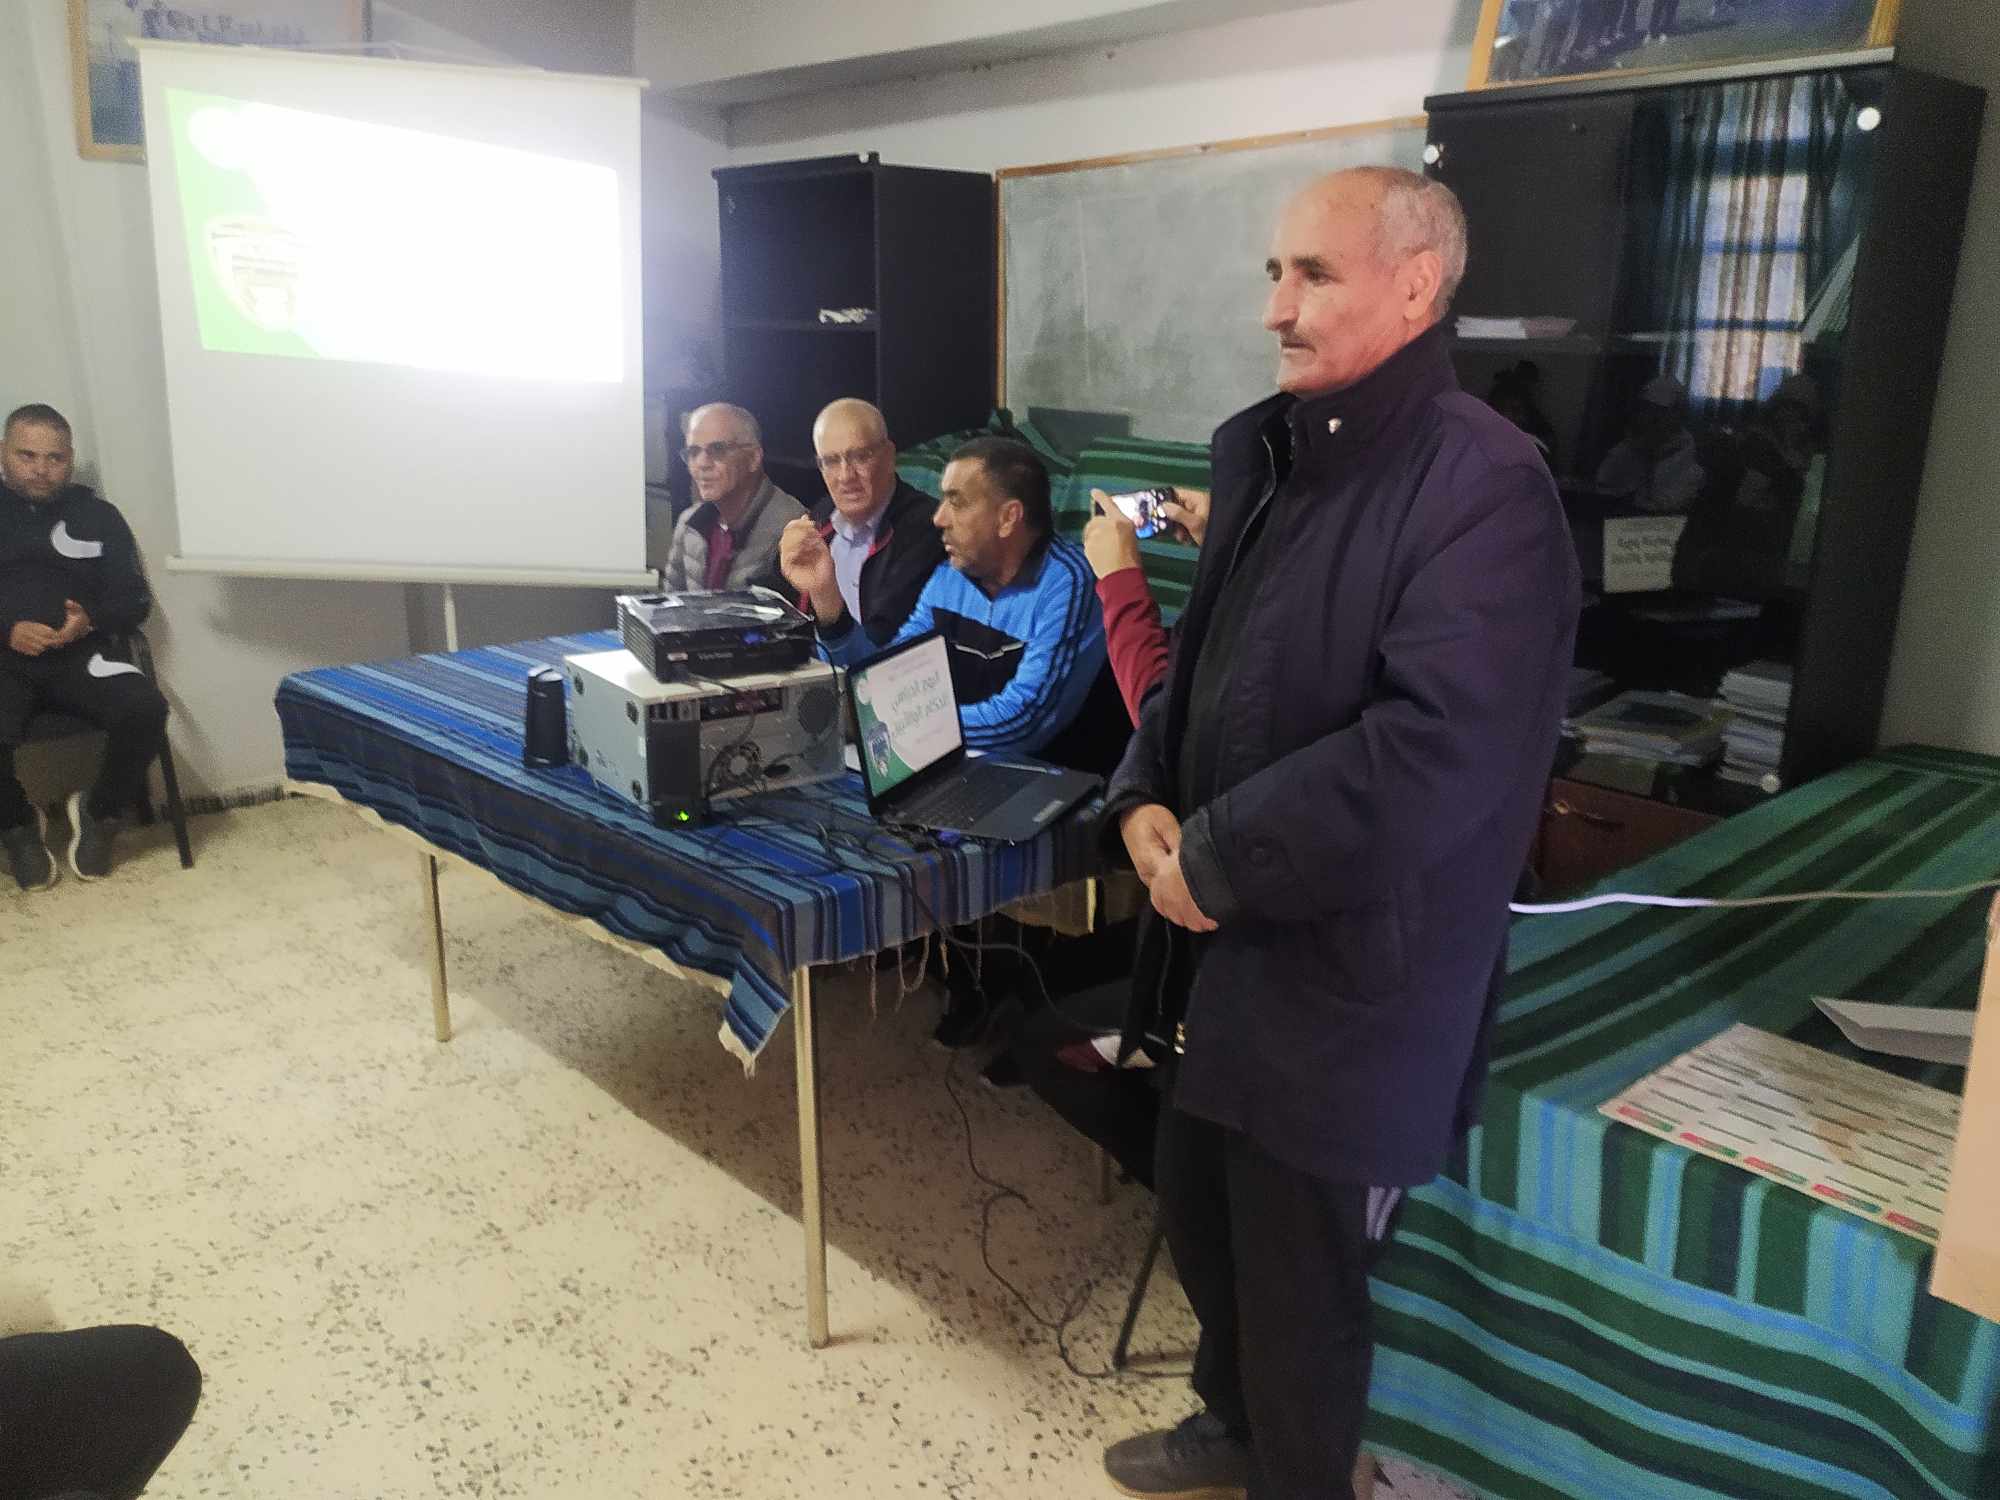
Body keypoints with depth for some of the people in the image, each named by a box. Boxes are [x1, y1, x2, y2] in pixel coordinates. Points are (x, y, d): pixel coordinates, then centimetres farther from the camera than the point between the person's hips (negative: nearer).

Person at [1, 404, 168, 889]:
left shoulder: (97, 515, 14)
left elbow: (135, 600, 11)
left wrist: (90, 620, -11)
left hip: (79, 654, 1)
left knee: (145, 709, -30)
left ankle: (98, 814, -2)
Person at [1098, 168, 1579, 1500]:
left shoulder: (1485, 485, -19)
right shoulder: (1268, 454, 9)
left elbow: (1434, 753, -28)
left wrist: (1213, 858, -20)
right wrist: (1146, 801, -3)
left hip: (1349, 975, -8)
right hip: (1229, 942, 8)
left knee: (1298, 1275, 10)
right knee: (1199, 1208, 24)